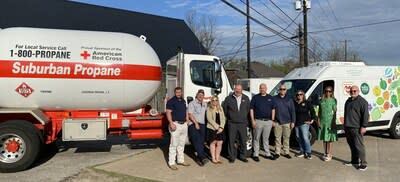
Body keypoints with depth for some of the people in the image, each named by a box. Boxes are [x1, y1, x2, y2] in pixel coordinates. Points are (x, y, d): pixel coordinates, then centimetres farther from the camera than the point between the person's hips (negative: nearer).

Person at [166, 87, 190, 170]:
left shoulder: (183, 101, 15)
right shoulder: (171, 101, -8)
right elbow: (168, 113, -15)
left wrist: (186, 121, 14)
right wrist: (171, 123, -24)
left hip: (184, 124, 8)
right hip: (176, 124, -8)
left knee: (182, 144, 15)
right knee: (174, 144, -5)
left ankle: (181, 160, 25)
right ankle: (171, 162, 1)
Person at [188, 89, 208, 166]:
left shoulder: (205, 104, 20)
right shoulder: (192, 103, 2)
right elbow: (190, 114, -7)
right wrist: (196, 123, -14)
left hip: (202, 125, 6)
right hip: (193, 125, -5)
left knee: (201, 142, 2)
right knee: (197, 141, -17)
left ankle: (199, 159, 10)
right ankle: (203, 158, -23)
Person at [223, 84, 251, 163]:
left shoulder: (246, 98, 9)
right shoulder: (228, 98, 2)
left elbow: (248, 109, 13)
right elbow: (225, 110, 7)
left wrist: (246, 119, 10)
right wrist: (229, 118, 9)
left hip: (243, 123, 2)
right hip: (232, 124, -2)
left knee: (243, 141, 6)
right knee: (231, 141, 2)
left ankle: (242, 156, 19)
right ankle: (232, 156, 13)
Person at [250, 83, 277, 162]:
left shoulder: (270, 98, 11)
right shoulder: (255, 97, 2)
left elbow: (273, 109, 14)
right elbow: (251, 109, 0)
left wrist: (272, 120, 6)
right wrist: (253, 120, -7)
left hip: (268, 121, 3)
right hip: (258, 121, -3)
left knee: (266, 138, 12)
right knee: (256, 138, 2)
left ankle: (267, 154, 20)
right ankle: (255, 154, 9)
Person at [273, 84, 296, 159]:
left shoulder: (289, 99, 7)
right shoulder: (274, 99, 2)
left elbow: (292, 111, 6)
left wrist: (293, 122, 0)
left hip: (287, 122, 1)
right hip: (277, 122, -1)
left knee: (286, 138, 7)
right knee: (277, 138, 3)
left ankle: (286, 152, 17)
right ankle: (277, 152, 12)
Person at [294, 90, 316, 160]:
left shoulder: (307, 103, -1)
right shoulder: (294, 103, 9)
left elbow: (312, 111, 1)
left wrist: (312, 120, -3)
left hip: (304, 123, -5)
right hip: (296, 124, 5)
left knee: (305, 138, -10)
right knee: (299, 138, 9)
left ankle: (308, 153, -3)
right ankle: (302, 151, 20)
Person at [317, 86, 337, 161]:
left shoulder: (333, 100, -2)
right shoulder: (322, 100, 9)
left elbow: (334, 112, -4)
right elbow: (319, 111, 10)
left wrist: (334, 122, -10)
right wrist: (318, 121, 3)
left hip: (330, 121, -4)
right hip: (322, 121, 4)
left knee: (330, 138, 1)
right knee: (324, 138, 11)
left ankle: (329, 154, 8)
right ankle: (325, 153, 23)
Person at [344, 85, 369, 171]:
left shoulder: (362, 101, -7)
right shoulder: (348, 101, 18)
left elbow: (365, 115, -13)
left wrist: (363, 126, -18)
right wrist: (345, 125, 24)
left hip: (356, 128, -8)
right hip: (348, 128, 8)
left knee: (359, 146, -7)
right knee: (352, 145, 14)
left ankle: (363, 163, -2)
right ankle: (354, 161, 25)